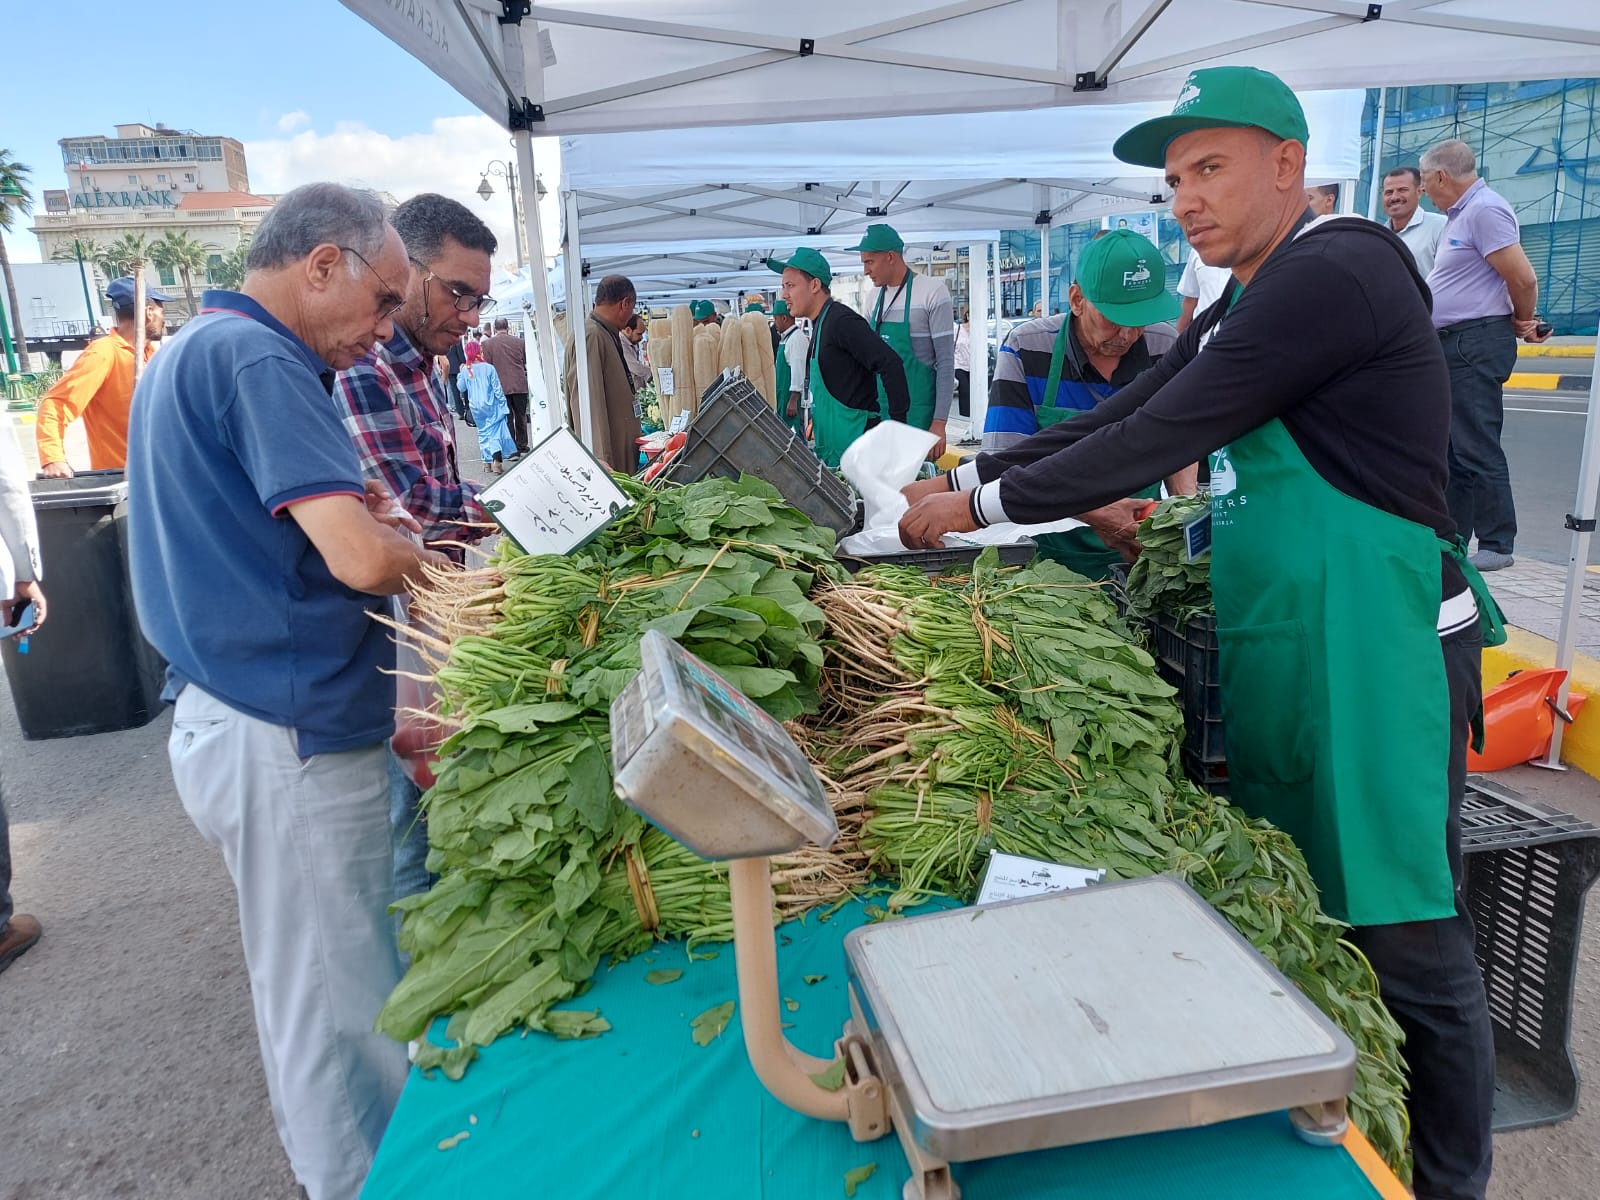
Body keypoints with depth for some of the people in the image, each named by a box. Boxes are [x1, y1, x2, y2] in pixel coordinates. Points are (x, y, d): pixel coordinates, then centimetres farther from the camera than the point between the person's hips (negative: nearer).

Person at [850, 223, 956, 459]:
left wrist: (939, 422, -14)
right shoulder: (875, 299, 12)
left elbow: (946, 362, -9)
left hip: (917, 413, -6)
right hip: (878, 411, 6)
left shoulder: (931, 291, -7)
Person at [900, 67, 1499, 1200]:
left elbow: (1153, 441, -19)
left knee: (1408, 940, 3)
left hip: (1374, 649, -9)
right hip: (1278, 642, 9)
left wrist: (982, 503, -10)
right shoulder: (1242, 311, 16)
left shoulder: (1335, 274, -15)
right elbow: (1110, 422, 14)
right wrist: (967, 477, 6)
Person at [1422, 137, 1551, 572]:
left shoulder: (1485, 209, -13)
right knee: (1451, 449, 13)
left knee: (1477, 450, -8)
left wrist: (1523, 323, -2)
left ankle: (1497, 546, -2)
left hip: (1475, 344, -10)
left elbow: (1523, 278, -17)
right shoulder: (1460, 215, 19)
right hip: (1453, 346, 10)